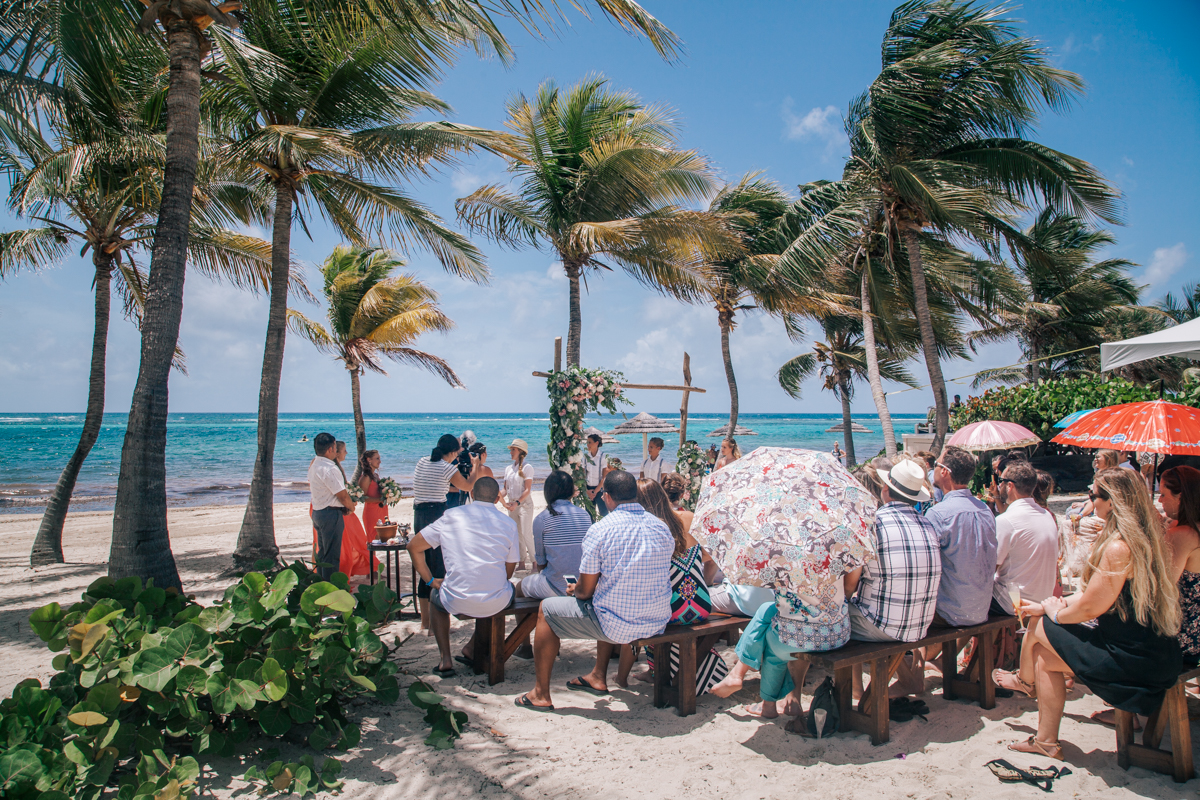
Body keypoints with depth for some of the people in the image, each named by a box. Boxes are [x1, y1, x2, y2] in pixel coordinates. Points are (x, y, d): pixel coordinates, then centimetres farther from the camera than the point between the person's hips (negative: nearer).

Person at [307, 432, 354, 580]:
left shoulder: (313, 465, 10)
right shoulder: (329, 468, -21)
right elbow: (343, 495, -19)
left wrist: (344, 506, 8)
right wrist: (351, 507, 2)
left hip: (317, 512, 10)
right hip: (330, 514, -10)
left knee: (322, 553, 18)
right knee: (332, 556, -3)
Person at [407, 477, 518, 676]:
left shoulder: (451, 516, 3)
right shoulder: (509, 524, 3)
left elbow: (413, 547, 8)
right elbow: (508, 571, 9)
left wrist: (430, 581, 15)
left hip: (456, 601, 0)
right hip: (495, 604, 0)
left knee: (435, 595, 34)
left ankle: (445, 659, 23)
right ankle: (472, 649, 33)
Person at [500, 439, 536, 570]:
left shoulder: (527, 467, -7)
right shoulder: (508, 468, 12)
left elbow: (527, 490, -13)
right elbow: (505, 488, 10)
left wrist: (517, 503, -23)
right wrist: (500, 497, -11)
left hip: (524, 504, -6)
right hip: (512, 505, 6)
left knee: (526, 534, -10)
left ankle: (535, 561, -2)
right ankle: (522, 562, 16)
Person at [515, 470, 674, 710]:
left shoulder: (600, 529, -15)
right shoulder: (663, 527, 2)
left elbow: (586, 590, -11)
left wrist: (575, 590, 15)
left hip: (617, 626, -6)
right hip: (658, 622, 6)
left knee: (546, 609, 15)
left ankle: (541, 694, 23)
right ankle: (598, 676, 42)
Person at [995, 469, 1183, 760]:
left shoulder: (1118, 548, -24)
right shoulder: (1148, 537, 7)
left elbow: (1089, 607, -17)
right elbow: (1096, 596, 13)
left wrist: (1055, 613, 4)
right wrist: (1046, 607, 16)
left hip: (1135, 661, -9)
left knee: (1039, 627, 3)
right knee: (1044, 657, 12)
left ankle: (1025, 680, 34)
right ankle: (1046, 740, 23)